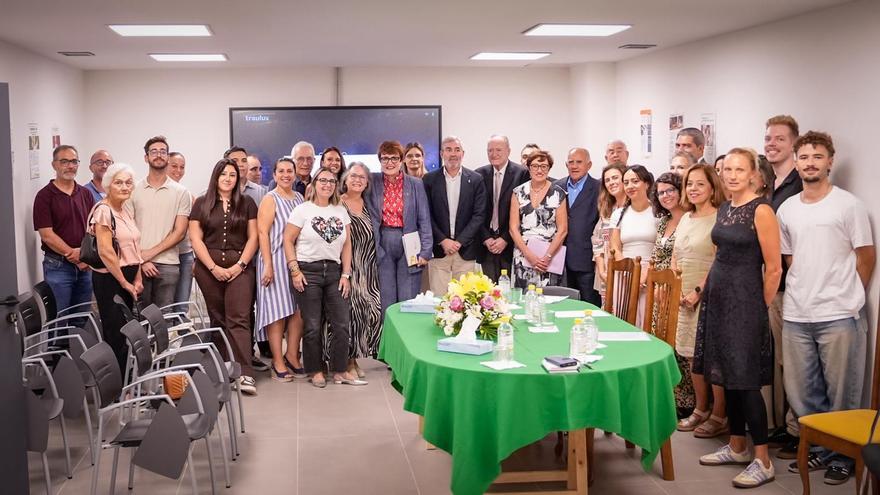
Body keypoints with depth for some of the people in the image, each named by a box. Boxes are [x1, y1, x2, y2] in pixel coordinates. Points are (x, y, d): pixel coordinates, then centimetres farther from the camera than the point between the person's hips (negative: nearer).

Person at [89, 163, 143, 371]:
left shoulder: (125, 211, 13)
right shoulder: (103, 211, -13)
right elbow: (105, 252, -18)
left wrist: (137, 278, 7)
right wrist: (125, 283, -12)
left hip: (128, 278, 8)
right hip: (110, 279, -8)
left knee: (125, 332, 12)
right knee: (115, 334, -4)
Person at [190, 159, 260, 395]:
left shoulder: (246, 203, 9)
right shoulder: (201, 203, 8)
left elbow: (253, 237, 6)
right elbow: (195, 238, 3)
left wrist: (240, 264, -6)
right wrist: (214, 267, -6)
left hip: (239, 267, -1)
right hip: (209, 268, 1)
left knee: (239, 319, -11)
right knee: (217, 319, 6)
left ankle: (244, 374, -17)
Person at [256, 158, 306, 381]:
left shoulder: (299, 198, 12)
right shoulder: (270, 200, -5)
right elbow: (263, 233, -11)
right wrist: (268, 265, -17)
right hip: (276, 260, -5)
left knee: (298, 311, 4)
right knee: (277, 311, -2)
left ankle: (292, 356, 17)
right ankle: (278, 361, 6)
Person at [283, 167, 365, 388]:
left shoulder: (341, 211, 11)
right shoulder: (303, 210, -1)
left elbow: (346, 245, 11)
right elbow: (288, 240, -3)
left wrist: (346, 274, 4)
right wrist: (295, 270, -10)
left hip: (334, 271, 4)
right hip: (308, 271, -4)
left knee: (342, 323, 1)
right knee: (312, 326, 1)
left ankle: (340, 371, 13)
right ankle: (316, 371, 15)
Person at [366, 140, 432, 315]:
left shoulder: (416, 184, 2)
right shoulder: (373, 182, 4)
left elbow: (424, 220, 0)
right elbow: (370, 215, 2)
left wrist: (425, 252, -6)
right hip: (383, 244, 1)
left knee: (408, 300, 0)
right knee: (386, 300, 5)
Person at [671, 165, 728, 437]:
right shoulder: (686, 218, 15)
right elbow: (675, 259, 19)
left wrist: (699, 291, -18)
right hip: (685, 298, 8)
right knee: (692, 354, 13)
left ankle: (719, 416, 5)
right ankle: (700, 409, 25)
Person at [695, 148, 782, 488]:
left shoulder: (761, 210, -12)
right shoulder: (724, 208, 11)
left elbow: (773, 268, -12)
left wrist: (761, 309, -6)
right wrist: (706, 290, 15)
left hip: (744, 298, -8)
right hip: (717, 295, 8)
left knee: (746, 380, -7)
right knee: (727, 376, 13)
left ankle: (763, 462, 1)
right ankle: (736, 447, 25)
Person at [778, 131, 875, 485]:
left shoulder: (848, 205, -3)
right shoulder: (786, 209, 10)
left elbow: (867, 256, 0)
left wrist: (847, 296, 3)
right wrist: (806, 289, 9)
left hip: (839, 316, -5)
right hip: (796, 315, 5)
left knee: (841, 393, 3)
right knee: (801, 392, 11)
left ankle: (844, 455, 19)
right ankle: (820, 449, 27)